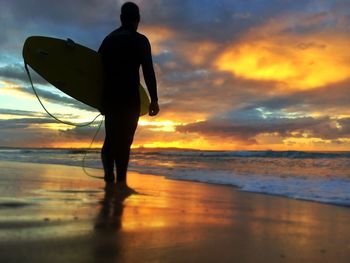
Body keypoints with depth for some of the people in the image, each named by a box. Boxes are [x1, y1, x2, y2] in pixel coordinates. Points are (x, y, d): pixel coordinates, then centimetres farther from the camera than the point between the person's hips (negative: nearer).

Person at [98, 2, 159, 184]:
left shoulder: (108, 39, 17)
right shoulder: (140, 40, 1)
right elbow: (148, 71, -9)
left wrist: (102, 98, 19)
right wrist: (154, 99, -9)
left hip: (109, 97, 5)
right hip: (129, 98, -5)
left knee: (111, 138, 12)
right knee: (124, 140, -4)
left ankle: (109, 177, -1)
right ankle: (120, 180, -9)